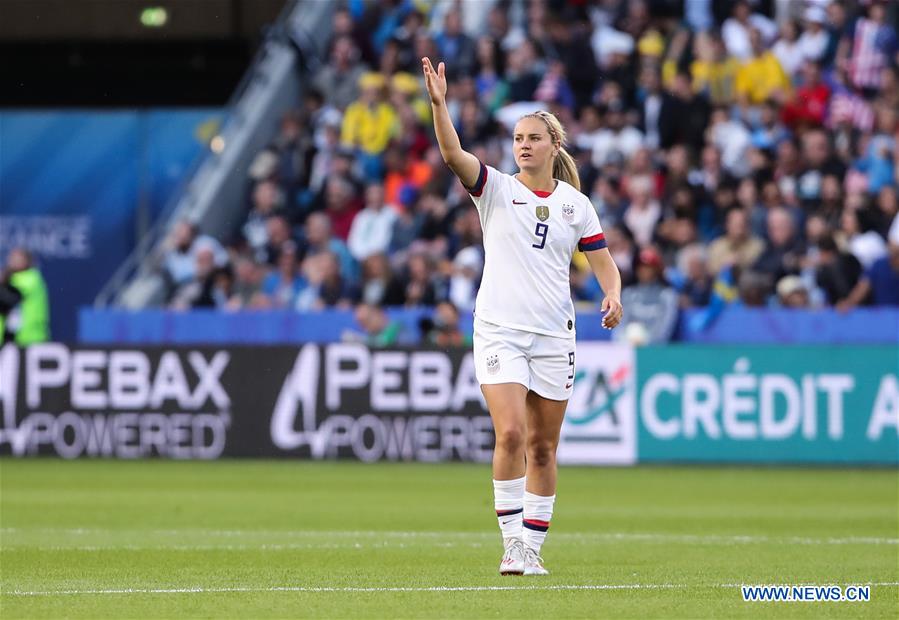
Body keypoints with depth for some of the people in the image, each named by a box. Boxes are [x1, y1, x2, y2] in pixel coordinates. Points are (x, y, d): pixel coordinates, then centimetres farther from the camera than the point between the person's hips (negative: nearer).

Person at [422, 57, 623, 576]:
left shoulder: (576, 204, 9)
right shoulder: (497, 189, 1)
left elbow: (603, 262, 13)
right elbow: (453, 153, -15)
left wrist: (613, 297, -8)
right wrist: (439, 104, -31)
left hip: (554, 336, 3)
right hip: (500, 331, -3)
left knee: (543, 446, 5)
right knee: (511, 434, -17)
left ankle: (533, 546, 14)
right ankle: (512, 542, -10)